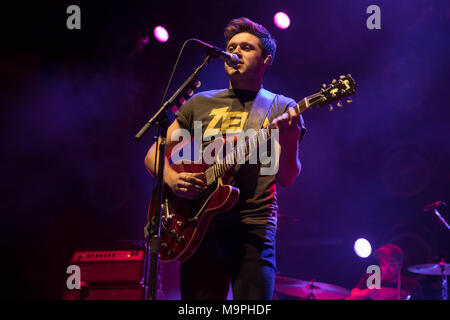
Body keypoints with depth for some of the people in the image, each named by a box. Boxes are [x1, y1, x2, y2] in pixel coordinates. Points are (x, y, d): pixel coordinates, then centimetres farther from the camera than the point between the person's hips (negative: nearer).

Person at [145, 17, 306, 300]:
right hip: (200, 226, 2)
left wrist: (290, 140, -21)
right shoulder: (200, 104, 16)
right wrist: (172, 178, -6)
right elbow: (154, 154, 16)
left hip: (254, 226, -2)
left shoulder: (280, 109, 9)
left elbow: (286, 178, -1)